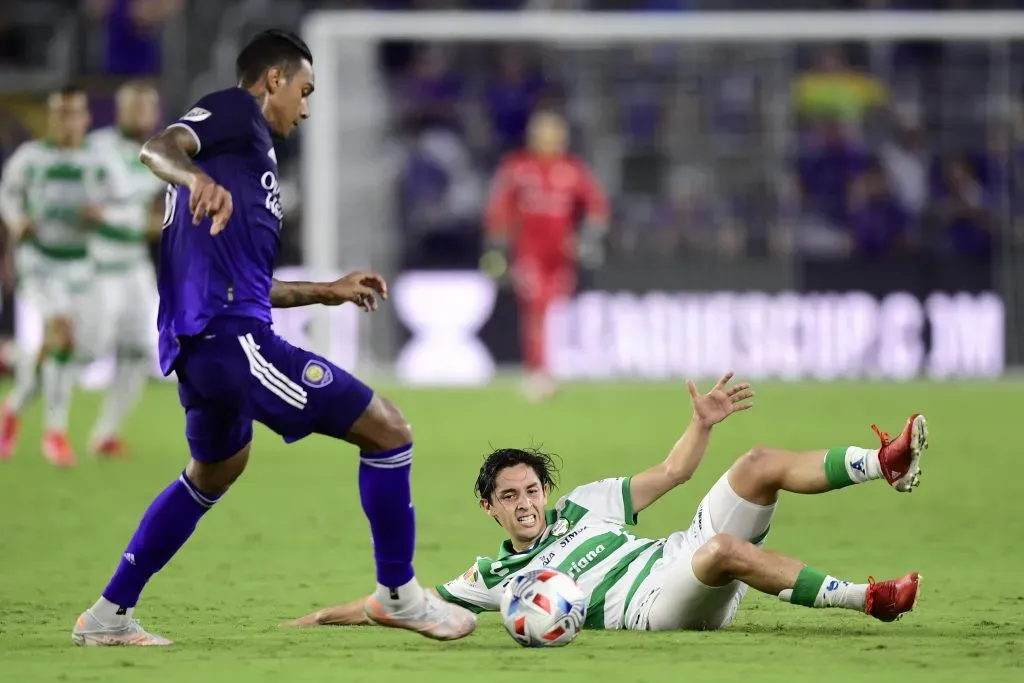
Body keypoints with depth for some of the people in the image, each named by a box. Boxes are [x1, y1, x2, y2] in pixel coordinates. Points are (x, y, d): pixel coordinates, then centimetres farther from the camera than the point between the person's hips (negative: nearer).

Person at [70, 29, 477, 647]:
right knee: (387, 429, -8)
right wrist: (197, 177, -40)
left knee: (218, 468, 35)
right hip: (232, 333, -11)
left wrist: (326, 292, 36)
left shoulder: (249, 148, 28)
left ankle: (109, 616, 37)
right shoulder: (236, 112, 2)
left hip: (203, 341, 11)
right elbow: (159, 147, -20)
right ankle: (399, 595, 4)